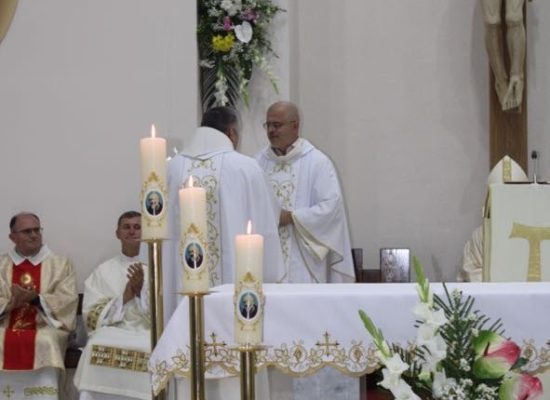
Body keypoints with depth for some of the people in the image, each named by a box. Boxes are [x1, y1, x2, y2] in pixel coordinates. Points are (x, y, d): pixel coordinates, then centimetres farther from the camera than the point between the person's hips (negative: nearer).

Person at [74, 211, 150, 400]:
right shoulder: (103, 271, 14)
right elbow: (91, 316, 5)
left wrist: (141, 292, -10)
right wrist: (125, 297, -7)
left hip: (147, 333, 0)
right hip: (111, 332, 0)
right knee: (98, 349, -34)